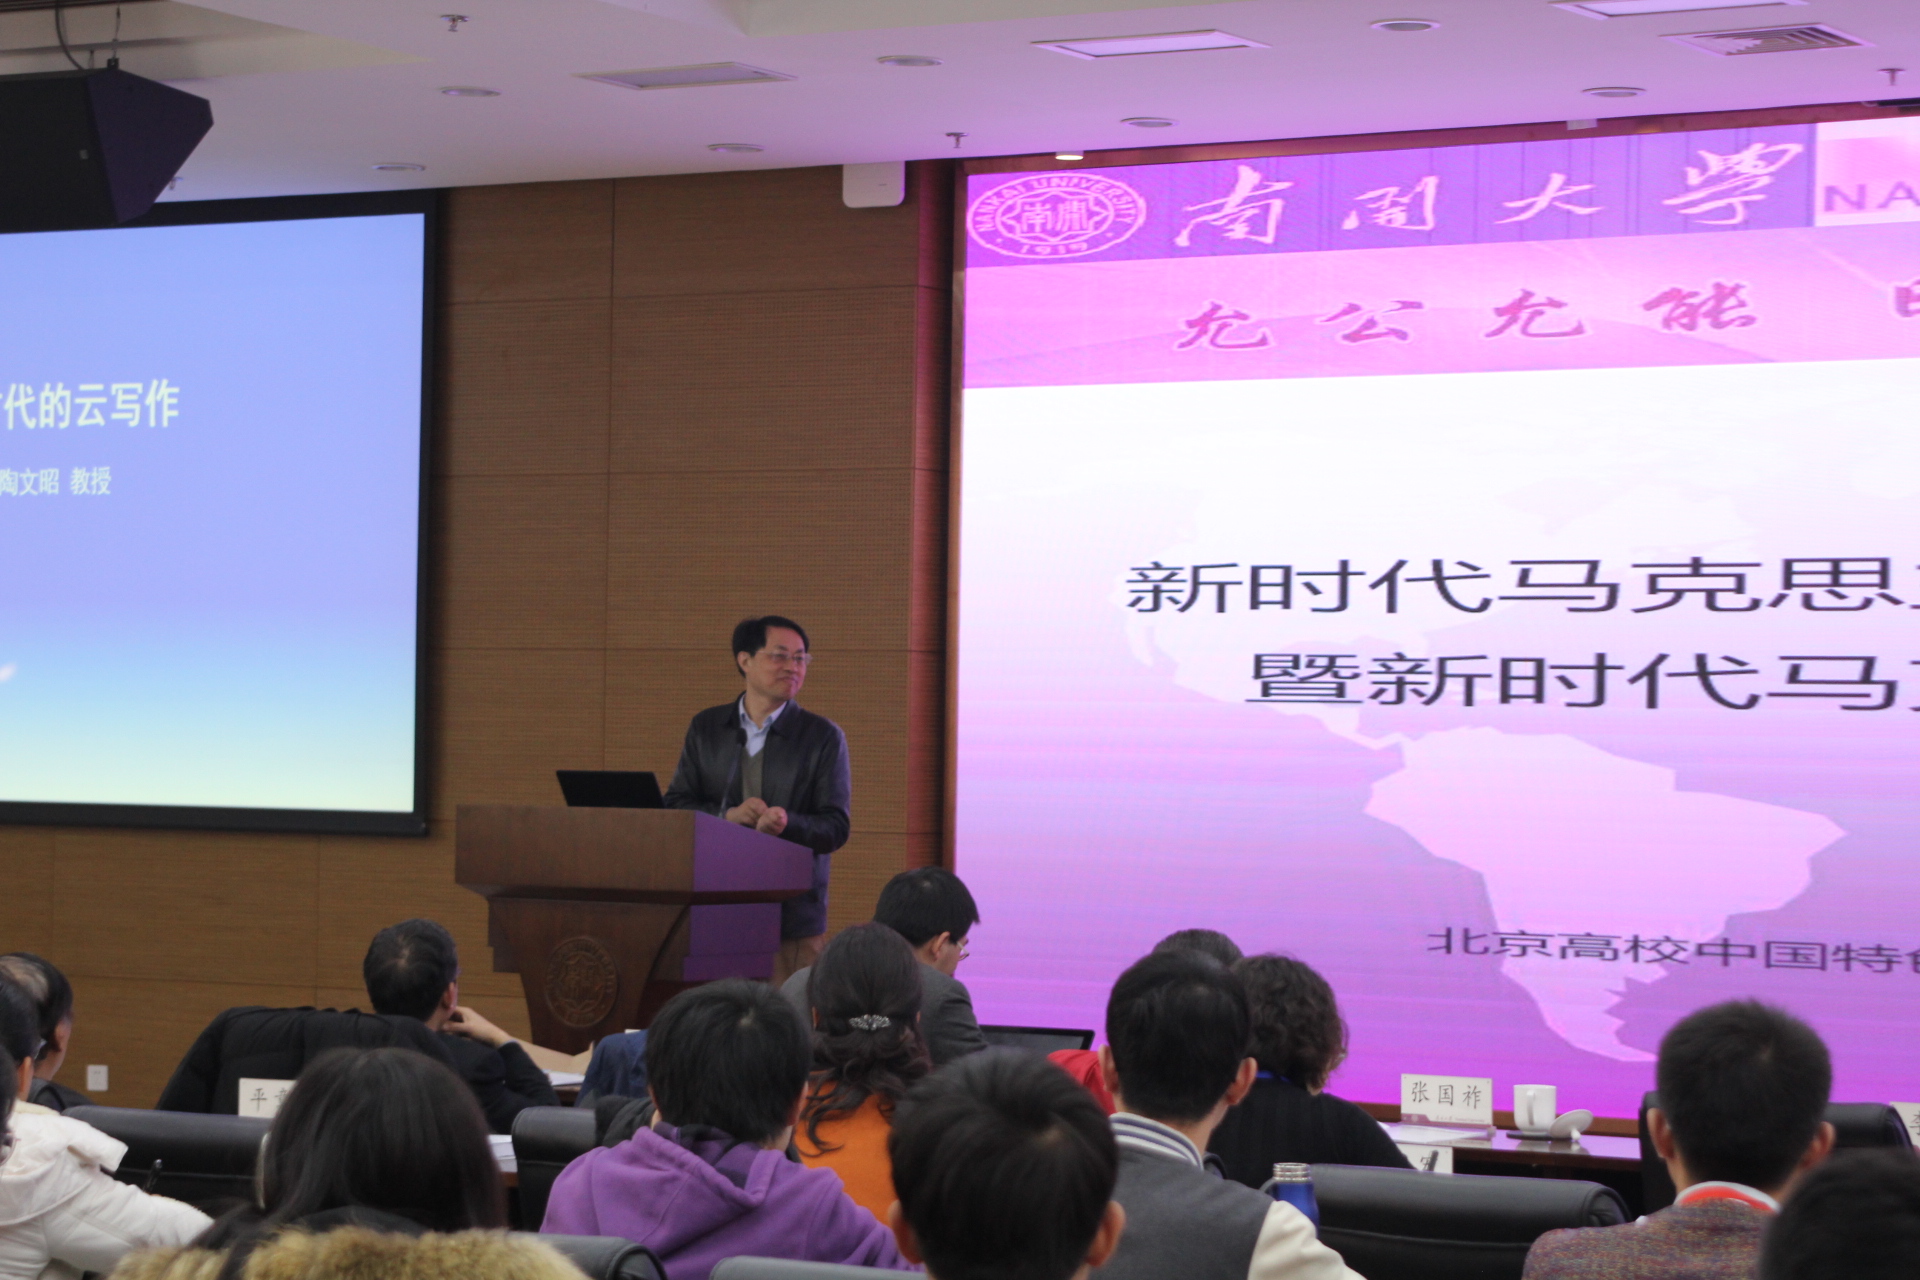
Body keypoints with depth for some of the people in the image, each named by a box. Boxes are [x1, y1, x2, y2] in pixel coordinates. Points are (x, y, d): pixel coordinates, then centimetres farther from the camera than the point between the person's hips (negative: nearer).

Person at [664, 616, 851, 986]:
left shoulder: (823, 737, 5)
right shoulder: (705, 729, 13)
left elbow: (836, 827, 0)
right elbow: (676, 807, 9)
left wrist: (787, 822, -20)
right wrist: (727, 815, -10)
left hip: (792, 913, -2)